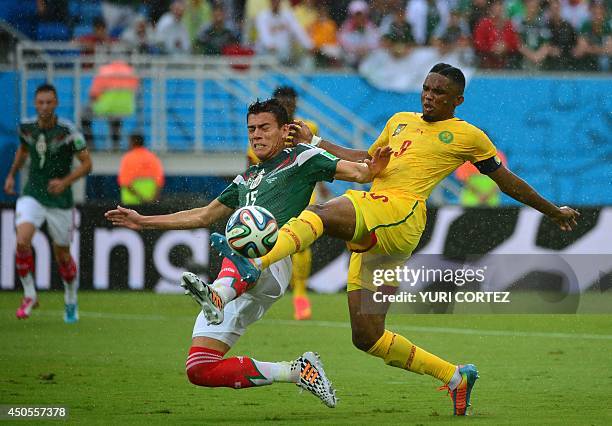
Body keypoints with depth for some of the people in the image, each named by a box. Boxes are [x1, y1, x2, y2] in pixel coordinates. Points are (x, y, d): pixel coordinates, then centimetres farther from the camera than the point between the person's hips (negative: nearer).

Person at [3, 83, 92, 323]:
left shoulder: (68, 131, -16)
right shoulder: (26, 127, -3)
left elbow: (87, 163, -11)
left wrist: (65, 181, -24)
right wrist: (11, 175, 17)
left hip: (60, 200, -2)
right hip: (32, 195, 2)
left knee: (62, 255, 9)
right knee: (22, 242, -22)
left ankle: (71, 301, 35)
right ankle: (29, 295, -3)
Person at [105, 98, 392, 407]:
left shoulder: (300, 158, 14)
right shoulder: (247, 179, 33)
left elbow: (355, 172, 5)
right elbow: (205, 216, 42)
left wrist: (371, 170, -19)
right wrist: (144, 222, 43)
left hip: (272, 260, -7)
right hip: (236, 281, 7)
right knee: (200, 370, -5)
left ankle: (217, 295, -75)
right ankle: (299, 372, 2)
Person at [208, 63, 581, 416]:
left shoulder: (467, 136, 12)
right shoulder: (400, 122, 29)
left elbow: (507, 180, 22)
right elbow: (365, 161, 39)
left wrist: (553, 211, 28)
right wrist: (314, 142, 32)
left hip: (401, 211, -7)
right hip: (370, 234, 7)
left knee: (319, 214, -32)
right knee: (367, 337, 1)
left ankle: (257, 265, -54)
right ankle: (456, 377, 10)